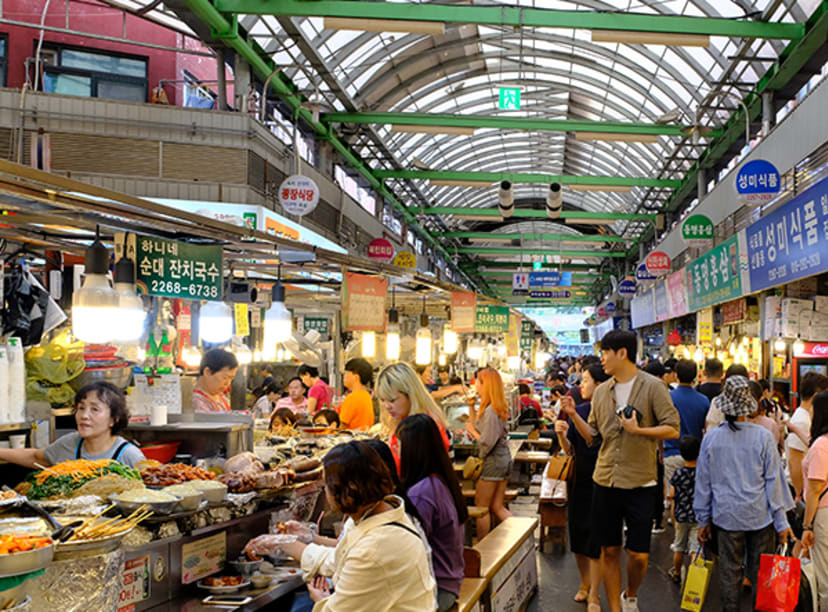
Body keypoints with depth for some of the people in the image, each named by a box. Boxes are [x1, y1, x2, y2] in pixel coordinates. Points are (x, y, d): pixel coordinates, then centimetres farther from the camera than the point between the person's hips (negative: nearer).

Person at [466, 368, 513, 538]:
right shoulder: (498, 407, 9)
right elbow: (476, 425, 16)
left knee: (481, 506, 4)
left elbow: (487, 443, -22)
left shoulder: (490, 411, -21)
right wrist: (471, 406, 10)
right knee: (498, 507, 14)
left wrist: (472, 430, -8)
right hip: (504, 458, 9)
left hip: (493, 460, -9)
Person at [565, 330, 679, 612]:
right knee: (609, 551, 8)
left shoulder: (652, 387, -6)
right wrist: (573, 415, -1)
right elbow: (593, 436, 12)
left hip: (640, 483, -4)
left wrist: (638, 430, -20)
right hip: (605, 482, 4)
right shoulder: (601, 392, 8)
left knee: (639, 554, 1)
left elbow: (673, 429, -9)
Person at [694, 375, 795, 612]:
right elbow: (774, 480, -3)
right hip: (760, 515, -1)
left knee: (730, 572, 9)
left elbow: (703, 482, 3)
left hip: (727, 515, 1)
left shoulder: (711, 438, -4)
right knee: (761, 574, 9)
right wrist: (781, 521, 4)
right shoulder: (763, 436, -8)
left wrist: (703, 520, 13)